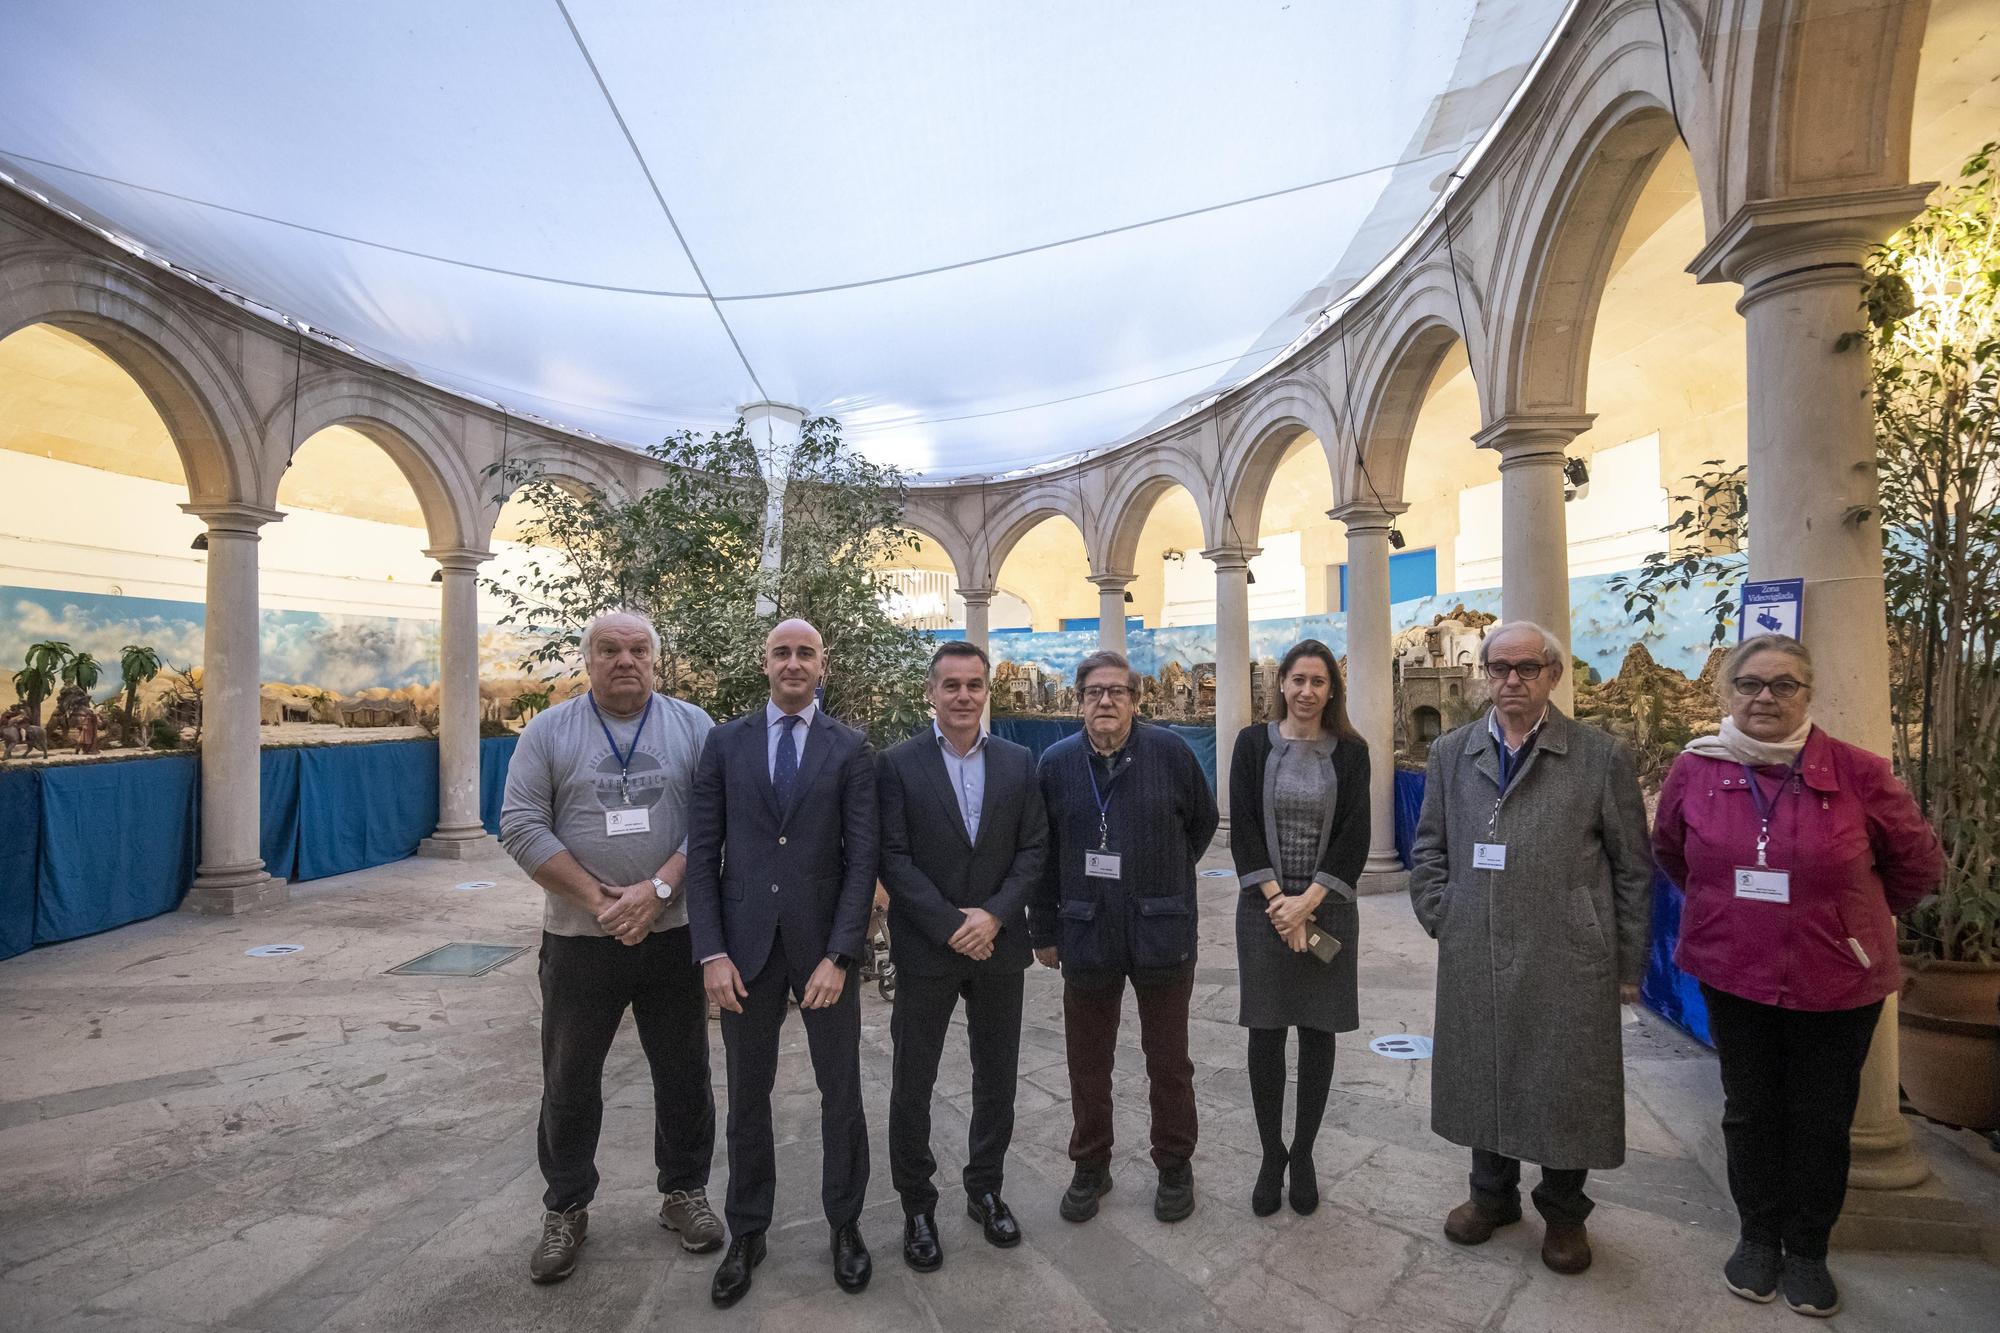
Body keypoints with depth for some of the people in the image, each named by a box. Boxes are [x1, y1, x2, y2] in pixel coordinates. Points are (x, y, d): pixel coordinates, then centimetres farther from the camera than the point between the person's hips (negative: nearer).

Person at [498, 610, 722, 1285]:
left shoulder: (693, 727, 1)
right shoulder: (549, 731, 1)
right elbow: (521, 825, -6)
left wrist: (659, 889, -17)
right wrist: (599, 899, -14)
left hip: (675, 933, 1)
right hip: (579, 939, 0)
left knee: (684, 1075, 12)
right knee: (569, 1081, 13)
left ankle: (684, 1193, 31)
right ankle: (565, 1210, 33)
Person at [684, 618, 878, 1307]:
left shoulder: (850, 748, -2)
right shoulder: (725, 742, 2)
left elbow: (862, 858, -6)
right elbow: (702, 853, 0)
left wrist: (839, 955, -13)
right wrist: (712, 952, -7)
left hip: (823, 946, -1)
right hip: (745, 945, 1)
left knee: (841, 1094, 12)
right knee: (747, 1096, 16)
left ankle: (845, 1223, 34)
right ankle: (746, 1232, 35)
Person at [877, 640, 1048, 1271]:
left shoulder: (1018, 762, 2)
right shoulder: (899, 764, -7)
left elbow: (1032, 849, 0)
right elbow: (893, 858, -10)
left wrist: (993, 915, -12)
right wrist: (952, 925, -15)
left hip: (997, 945, 3)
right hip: (925, 949, -2)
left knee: (997, 1077, 15)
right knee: (912, 1083, 9)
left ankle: (986, 1189, 37)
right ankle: (917, 1206, 29)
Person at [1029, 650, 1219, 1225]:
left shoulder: (1171, 752, -7)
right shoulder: (1057, 763, -2)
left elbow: (1202, 822, 9)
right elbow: (1042, 853, 4)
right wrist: (1044, 930, 6)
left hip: (1162, 934, -1)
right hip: (1086, 935, 1)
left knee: (1169, 1060, 14)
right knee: (1088, 1061, 14)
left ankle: (1174, 1166, 35)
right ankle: (1090, 1166, 35)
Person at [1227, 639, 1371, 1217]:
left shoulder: (1350, 750, 1)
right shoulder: (1253, 743, -1)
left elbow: (1354, 836, -4)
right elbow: (1243, 828, -4)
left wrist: (1307, 902, -12)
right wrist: (1277, 901, -11)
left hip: (1327, 908, 1)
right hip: (1264, 907, -1)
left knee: (1318, 1033, 8)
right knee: (1266, 1034, 5)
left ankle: (1303, 1156, 25)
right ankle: (1271, 1157, 21)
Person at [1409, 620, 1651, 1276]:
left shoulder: (1601, 756, -3)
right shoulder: (1451, 753, 5)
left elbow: (1633, 868, 1)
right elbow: (1428, 852, 11)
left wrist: (1627, 964, 0)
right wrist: (1445, 922, 2)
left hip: (1567, 963, -2)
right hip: (1474, 963, 3)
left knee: (1565, 1087, 11)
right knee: (1484, 1078, 16)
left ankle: (1563, 1212, 35)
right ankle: (1493, 1193, 38)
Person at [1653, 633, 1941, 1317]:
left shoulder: (1856, 771, -13)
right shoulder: (1693, 770, -8)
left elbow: (1917, 862, 3)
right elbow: (1669, 852, 11)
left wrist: (1854, 919, 10)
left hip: (1837, 984, -1)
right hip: (1733, 977, 1)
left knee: (1821, 1122, 13)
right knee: (1749, 1112, 15)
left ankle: (1807, 1250, 34)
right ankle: (1759, 1236, 35)